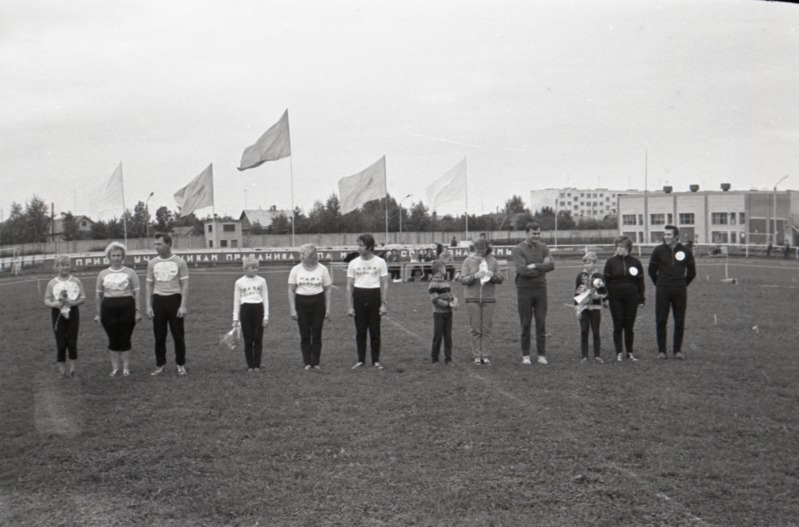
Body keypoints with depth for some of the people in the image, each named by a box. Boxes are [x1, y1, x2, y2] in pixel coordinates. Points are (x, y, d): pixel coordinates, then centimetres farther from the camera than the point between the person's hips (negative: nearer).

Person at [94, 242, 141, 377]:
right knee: (113, 339, 4)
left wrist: (137, 311, -4)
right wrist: (98, 313, 9)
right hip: (108, 307, 2)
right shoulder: (103, 274, 9)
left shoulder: (130, 272, 4)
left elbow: (136, 293, 2)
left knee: (125, 338, 0)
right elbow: (99, 295, 12)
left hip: (127, 306, -2)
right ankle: (115, 367, 13)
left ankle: (126, 367, 10)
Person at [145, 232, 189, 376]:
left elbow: (185, 285, -4)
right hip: (158, 300, 3)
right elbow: (149, 285, 9)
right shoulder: (152, 263, 6)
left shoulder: (179, 262, -3)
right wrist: (148, 306, 1)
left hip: (175, 299, -3)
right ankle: (160, 364, 16)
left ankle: (180, 365, 13)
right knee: (159, 335, 6)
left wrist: (183, 305, -11)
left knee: (178, 335, 2)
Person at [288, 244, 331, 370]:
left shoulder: (322, 269, -1)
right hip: (301, 303, 1)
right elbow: (291, 290, 3)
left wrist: (328, 308, -2)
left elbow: (327, 290, 3)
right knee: (304, 335, 3)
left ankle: (315, 362, 10)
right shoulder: (296, 270, 0)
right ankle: (307, 362, 12)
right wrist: (292, 309, -3)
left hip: (318, 303, -1)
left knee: (316, 335, 1)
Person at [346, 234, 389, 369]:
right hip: (359, 296, 2)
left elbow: (384, 284, 1)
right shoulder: (353, 263, 3)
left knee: (375, 331, 3)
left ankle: (376, 361, 12)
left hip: (374, 296, -2)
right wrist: (349, 306, 0)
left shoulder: (380, 262, -1)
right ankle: (361, 360, 13)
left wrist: (384, 304, -5)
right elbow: (349, 286, 5)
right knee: (360, 331, 5)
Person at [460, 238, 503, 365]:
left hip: (488, 298, 1)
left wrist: (493, 275, -17)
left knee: (487, 328, -1)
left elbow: (500, 279, 5)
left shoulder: (493, 261, 6)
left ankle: (486, 356, 4)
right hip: (472, 298, -1)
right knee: (475, 328, -1)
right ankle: (477, 356, 5)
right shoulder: (468, 261, 3)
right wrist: (474, 276, -20)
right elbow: (463, 280, -2)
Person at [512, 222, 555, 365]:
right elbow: (522, 270, -18)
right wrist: (542, 268, -9)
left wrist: (535, 266, -16)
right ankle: (525, 355, 11)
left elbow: (551, 265, -7)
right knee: (525, 325, 3)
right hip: (524, 290, -3)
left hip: (541, 289, 3)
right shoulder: (518, 250, -5)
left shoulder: (543, 248, 8)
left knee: (541, 324, 4)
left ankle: (542, 355, 10)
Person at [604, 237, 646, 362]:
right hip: (615, 297, -1)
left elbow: (640, 281, 7)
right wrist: (606, 297, -5)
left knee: (629, 326, 5)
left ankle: (630, 352, 14)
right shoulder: (611, 261, 1)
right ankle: (619, 353, 8)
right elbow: (606, 280, 1)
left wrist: (641, 298, 4)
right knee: (618, 326, 2)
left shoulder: (635, 262, 4)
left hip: (631, 297, 1)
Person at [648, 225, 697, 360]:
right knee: (661, 321, -1)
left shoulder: (685, 251, 2)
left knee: (680, 322, 3)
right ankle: (661, 350, 7)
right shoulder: (658, 250, 0)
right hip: (662, 291, -1)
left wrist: (682, 285, 14)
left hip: (680, 291, 1)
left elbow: (692, 272, 13)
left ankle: (678, 350, 11)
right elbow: (652, 271, 10)